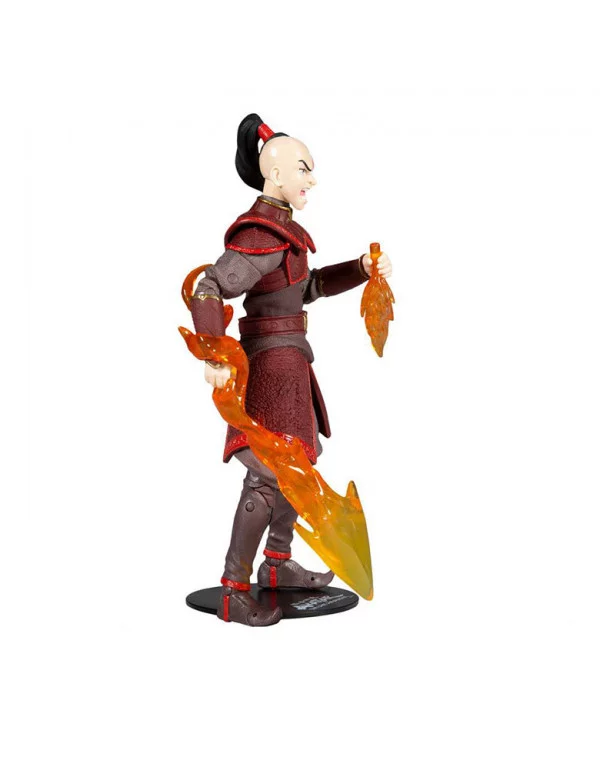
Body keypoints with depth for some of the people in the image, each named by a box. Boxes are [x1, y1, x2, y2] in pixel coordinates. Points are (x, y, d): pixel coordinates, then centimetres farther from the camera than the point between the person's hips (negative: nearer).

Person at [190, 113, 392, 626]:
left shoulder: (278, 228, 12)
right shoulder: (264, 235, -18)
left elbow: (307, 288, 21)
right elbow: (209, 290, -27)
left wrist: (363, 269, 11)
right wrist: (216, 358, -38)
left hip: (287, 358, 11)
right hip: (272, 358, -11)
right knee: (270, 475, -10)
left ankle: (278, 565, 33)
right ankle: (233, 592, -3)